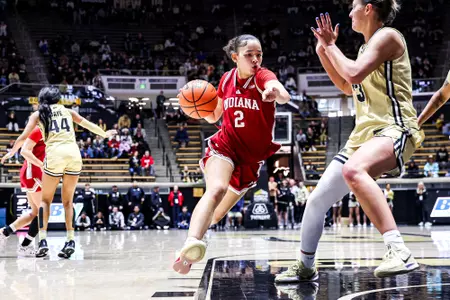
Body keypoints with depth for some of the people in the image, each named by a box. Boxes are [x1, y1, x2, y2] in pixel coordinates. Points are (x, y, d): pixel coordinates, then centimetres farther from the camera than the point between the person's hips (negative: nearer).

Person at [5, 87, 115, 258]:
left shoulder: (38, 114, 15)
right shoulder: (67, 111, 22)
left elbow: (24, 136, 9)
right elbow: (86, 124, 33)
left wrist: (11, 152, 23)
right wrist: (104, 134, 48)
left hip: (55, 154, -2)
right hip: (74, 153, 2)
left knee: (46, 200, 11)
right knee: (68, 201, 13)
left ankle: (43, 240, -3)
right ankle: (70, 241, 2)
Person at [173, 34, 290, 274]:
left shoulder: (263, 76, -12)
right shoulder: (226, 79, -2)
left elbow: (284, 96, -37)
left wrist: (275, 93, -62)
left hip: (251, 158, 1)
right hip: (223, 147, 0)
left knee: (218, 214, 12)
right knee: (216, 189, -34)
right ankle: (191, 242, -50)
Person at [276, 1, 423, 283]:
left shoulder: (387, 36, -8)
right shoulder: (368, 45, 21)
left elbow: (354, 74, -21)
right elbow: (347, 86, 33)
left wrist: (331, 46, -4)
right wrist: (324, 51, 24)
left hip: (394, 129, -10)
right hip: (364, 134, 10)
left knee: (353, 170, -42)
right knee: (316, 202, 9)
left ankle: (400, 251, -44)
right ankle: (305, 267, 29)